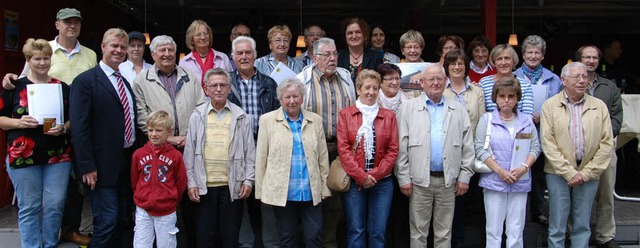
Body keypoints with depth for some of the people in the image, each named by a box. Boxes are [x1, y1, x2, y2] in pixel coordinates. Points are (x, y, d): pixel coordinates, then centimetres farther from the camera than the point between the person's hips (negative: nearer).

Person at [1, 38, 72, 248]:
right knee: (29, 207, 4)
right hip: (23, 156, -2)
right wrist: (19, 122, -15)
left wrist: (63, 128, -9)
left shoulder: (62, 87, 7)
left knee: (55, 205, 4)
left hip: (58, 156, 2)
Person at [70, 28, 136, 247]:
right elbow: (79, 127, -14)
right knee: (107, 222, -7)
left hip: (128, 161, 7)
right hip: (104, 164, -7)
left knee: (124, 221, 13)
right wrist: (87, 166, -17)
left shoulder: (125, 82, 15)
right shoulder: (85, 81, -8)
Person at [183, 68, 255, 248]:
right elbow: (190, 153, 4)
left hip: (232, 186, 0)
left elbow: (249, 152, 4)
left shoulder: (240, 117, 2)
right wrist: (191, 183, 0)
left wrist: (248, 181, -2)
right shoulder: (197, 116, 3)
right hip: (204, 186, 1)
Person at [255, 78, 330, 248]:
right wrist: (261, 192, 0)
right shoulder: (267, 120, 1)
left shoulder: (315, 120, 7)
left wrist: (325, 187, 6)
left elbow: (323, 157, 9)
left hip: (311, 193, 2)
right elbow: (261, 159, 1)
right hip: (282, 193, -1)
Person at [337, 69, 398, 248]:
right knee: (356, 231, 4)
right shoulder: (345, 114, 3)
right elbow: (343, 149, -4)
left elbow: (393, 150, 2)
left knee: (378, 232, 5)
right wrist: (361, 176, -11)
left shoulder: (389, 116, 7)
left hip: (382, 182, 1)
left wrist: (375, 174, -9)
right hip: (353, 181, -1)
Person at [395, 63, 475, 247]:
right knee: (418, 231, 7)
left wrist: (464, 177, 3)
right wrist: (403, 178, -7)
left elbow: (467, 147, 8)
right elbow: (401, 147, -2)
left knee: (444, 232, 11)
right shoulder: (408, 109, 1)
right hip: (419, 179, -2)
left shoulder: (458, 111, 8)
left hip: (448, 180, 2)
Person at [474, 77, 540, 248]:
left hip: (520, 182, 2)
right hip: (494, 181, -2)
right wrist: (499, 170, -12)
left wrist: (524, 167, -9)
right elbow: (480, 148, -5)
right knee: (494, 230, 2)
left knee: (516, 231, 4)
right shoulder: (486, 120, 1)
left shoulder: (527, 121, 9)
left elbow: (535, 147, 8)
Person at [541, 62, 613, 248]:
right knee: (557, 227, 4)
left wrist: (587, 173, -7)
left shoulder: (599, 106, 5)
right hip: (559, 173, -2)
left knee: (582, 227, 10)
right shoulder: (550, 106, -1)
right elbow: (548, 144, -7)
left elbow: (607, 143, 1)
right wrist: (569, 173, -12)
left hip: (589, 174, 2)